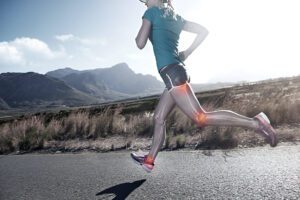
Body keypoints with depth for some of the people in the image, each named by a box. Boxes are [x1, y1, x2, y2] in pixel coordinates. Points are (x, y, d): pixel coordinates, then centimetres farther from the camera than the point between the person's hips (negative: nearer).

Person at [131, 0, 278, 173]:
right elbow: (204, 31, 18)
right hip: (177, 72, 10)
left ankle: (255, 122, -14)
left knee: (201, 118, -14)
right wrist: (187, 53, 17)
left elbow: (140, 44, -6)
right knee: (159, 118, 14)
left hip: (172, 73, -9)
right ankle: (149, 160, 23)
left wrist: (141, 32, 16)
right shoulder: (176, 17, 21)